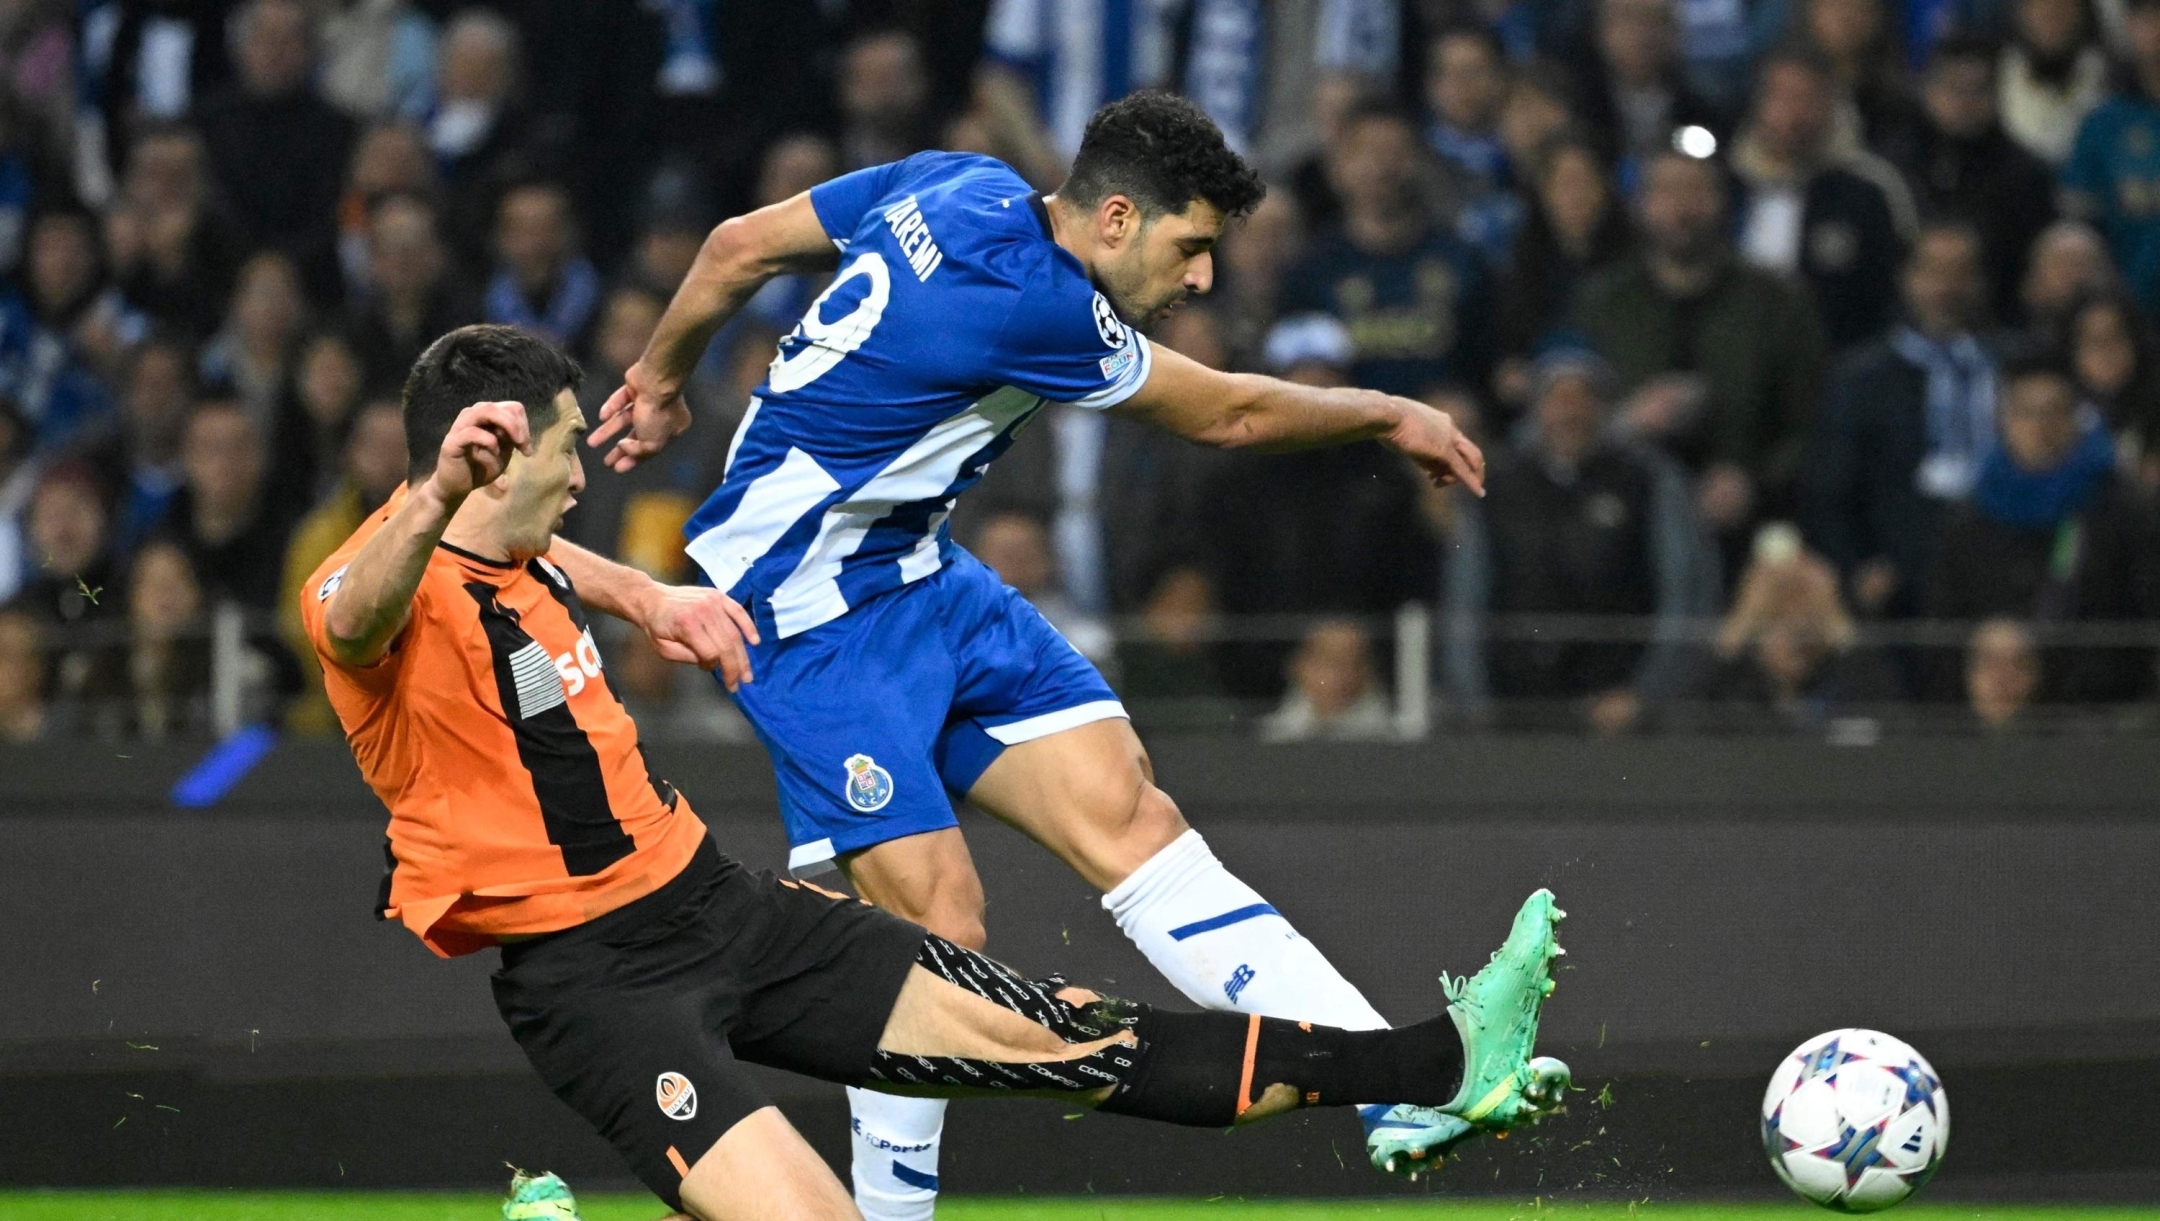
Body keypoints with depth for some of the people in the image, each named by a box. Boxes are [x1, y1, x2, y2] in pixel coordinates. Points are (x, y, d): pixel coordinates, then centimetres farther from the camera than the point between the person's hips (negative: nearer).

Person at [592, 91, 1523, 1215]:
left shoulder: (964, 187, 1)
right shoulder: (1025, 300, -24)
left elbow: (737, 246, 11)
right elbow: (1228, 416, -10)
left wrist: (659, 382, 27)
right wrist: (1390, 417, 6)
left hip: (921, 574, 9)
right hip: (810, 614, -9)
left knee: (1129, 817, -5)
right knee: (939, 922, -17)